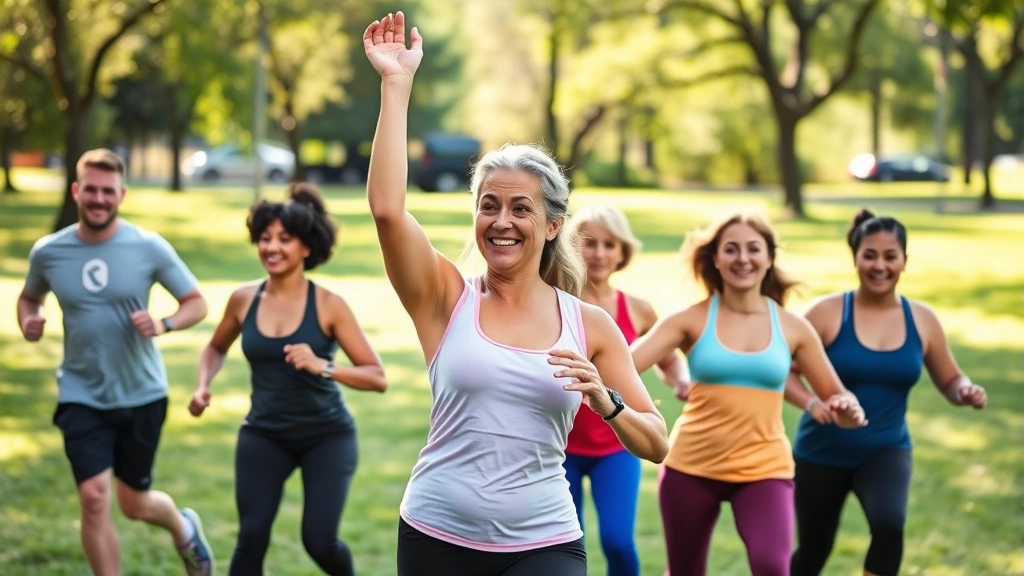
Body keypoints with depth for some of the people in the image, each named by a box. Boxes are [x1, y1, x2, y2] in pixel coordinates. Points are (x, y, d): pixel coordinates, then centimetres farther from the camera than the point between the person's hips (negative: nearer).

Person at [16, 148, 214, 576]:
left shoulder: (149, 247, -11)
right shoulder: (48, 252, -6)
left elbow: (197, 303, -4)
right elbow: (30, 298, 14)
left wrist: (164, 325, -24)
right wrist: (28, 321, -10)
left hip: (142, 394, 0)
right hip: (81, 395, 1)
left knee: (133, 504, 13)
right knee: (94, 498, -14)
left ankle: (184, 529, 49)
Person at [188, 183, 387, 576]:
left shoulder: (329, 306, -13)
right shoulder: (244, 300, -3)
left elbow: (377, 378, -14)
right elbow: (216, 348, 19)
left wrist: (323, 367, -29)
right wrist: (203, 386, -1)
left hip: (326, 435, -3)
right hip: (263, 434, 3)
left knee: (319, 540, -11)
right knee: (251, 537, -10)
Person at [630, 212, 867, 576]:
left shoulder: (792, 328, 0)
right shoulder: (692, 320, -5)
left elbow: (836, 397, 6)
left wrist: (847, 410, -18)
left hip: (764, 468, 0)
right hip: (691, 467, 0)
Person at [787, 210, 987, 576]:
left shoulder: (922, 320, -2)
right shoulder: (828, 313, -11)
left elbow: (950, 381, 9)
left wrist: (966, 392, -15)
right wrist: (811, 402, -29)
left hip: (886, 451, 1)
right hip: (823, 452, -1)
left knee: (890, 525, -29)